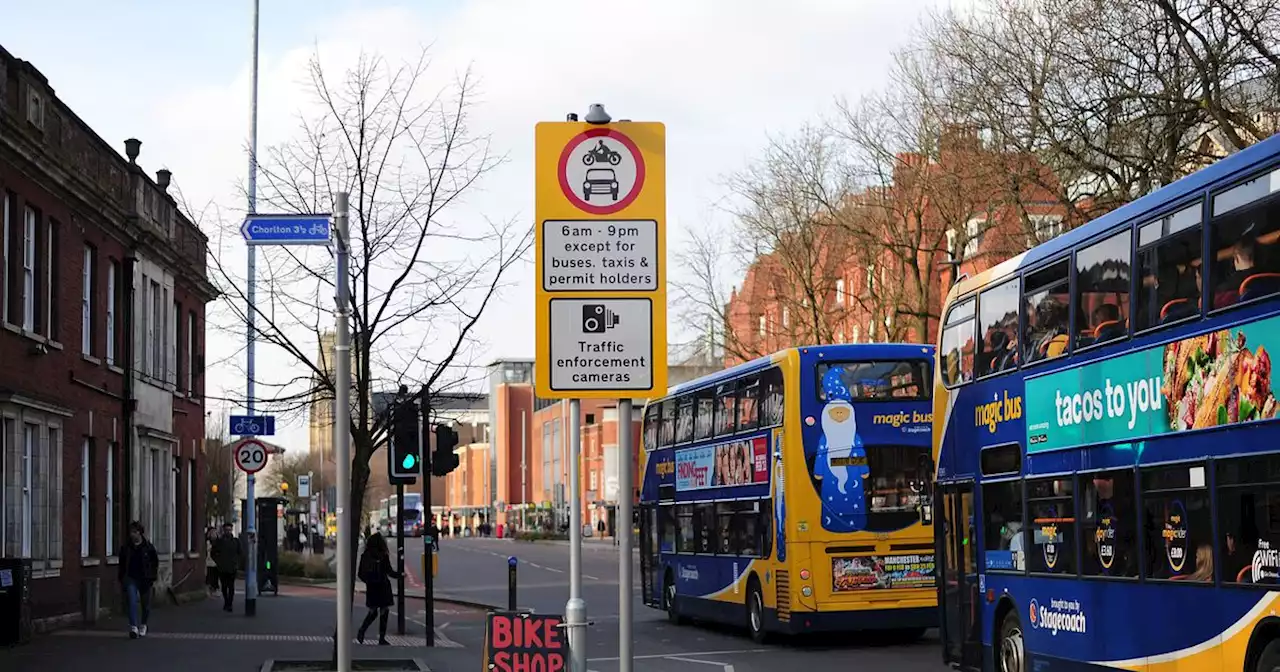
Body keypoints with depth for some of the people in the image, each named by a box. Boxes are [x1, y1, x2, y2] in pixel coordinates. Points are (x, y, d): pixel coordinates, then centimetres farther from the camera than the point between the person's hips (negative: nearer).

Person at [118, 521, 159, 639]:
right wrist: (121, 579, 9)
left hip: (145, 580, 0)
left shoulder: (148, 547, -4)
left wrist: (153, 578, -1)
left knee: (145, 604, 12)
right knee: (132, 602, -16)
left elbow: (155, 562, 3)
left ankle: (143, 625, 33)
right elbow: (121, 564, 11)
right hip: (130, 579, 0)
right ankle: (133, 627, -22)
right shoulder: (126, 547, 2)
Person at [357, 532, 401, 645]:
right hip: (383, 587, -5)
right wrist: (400, 575, 8)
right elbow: (390, 572, -10)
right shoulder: (383, 557, -13)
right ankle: (382, 638, 3)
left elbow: (361, 574, 4)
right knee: (384, 611, 3)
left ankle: (361, 631, 1)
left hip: (371, 588, 5)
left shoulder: (364, 556, 0)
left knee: (373, 612, 17)